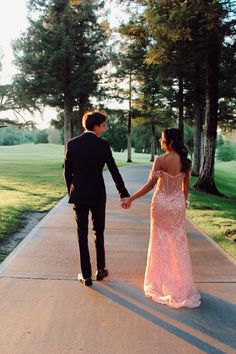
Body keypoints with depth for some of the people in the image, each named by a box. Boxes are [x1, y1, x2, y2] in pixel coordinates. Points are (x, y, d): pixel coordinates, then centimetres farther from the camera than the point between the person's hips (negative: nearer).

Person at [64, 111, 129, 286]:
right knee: (99, 232, 16)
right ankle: (101, 270, 26)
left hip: (78, 195, 2)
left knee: (82, 234, 7)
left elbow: (67, 172, 3)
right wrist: (124, 194, -6)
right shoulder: (103, 144, -9)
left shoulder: (72, 144, -1)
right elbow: (114, 171, -11)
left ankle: (86, 275, 12)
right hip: (97, 195, -1)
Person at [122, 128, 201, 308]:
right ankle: (180, 284, 27)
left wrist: (130, 199, -8)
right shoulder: (185, 161, 0)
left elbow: (150, 185, -16)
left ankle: (162, 282, 24)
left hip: (162, 203, -5)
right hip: (178, 204, 5)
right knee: (178, 242, 16)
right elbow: (185, 187, 7)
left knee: (161, 242, 10)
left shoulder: (161, 160, -16)